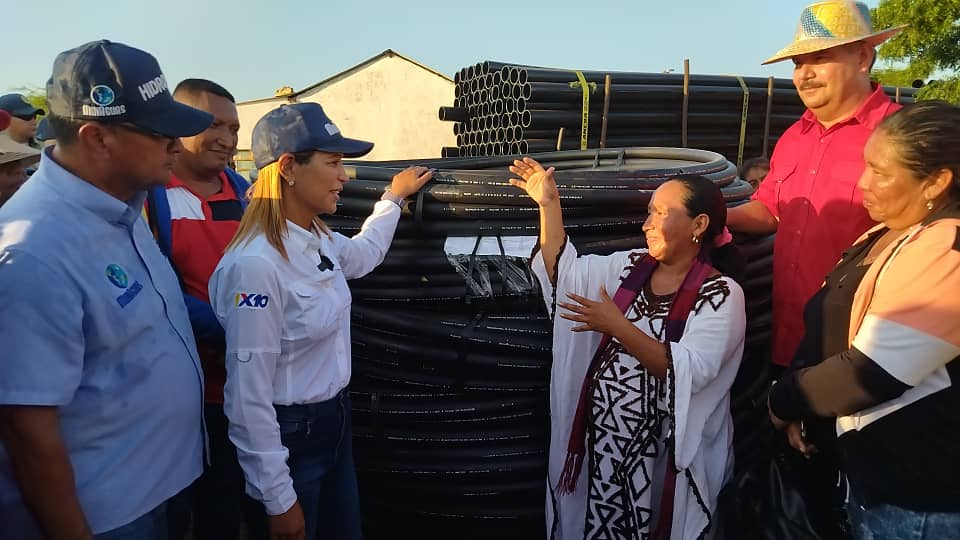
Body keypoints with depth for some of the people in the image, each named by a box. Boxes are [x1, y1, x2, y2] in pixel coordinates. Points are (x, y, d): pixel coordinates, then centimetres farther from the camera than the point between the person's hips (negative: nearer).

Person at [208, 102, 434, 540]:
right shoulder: (256, 265, -27)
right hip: (289, 436, -8)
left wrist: (393, 197, 32)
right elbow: (250, 393, -24)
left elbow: (364, 255, 26)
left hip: (334, 422, 8)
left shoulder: (319, 240, 0)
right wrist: (278, 498, -19)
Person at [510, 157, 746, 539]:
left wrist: (618, 327, -31)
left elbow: (688, 371, -24)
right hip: (604, 436, 5)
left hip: (662, 453, -5)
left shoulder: (722, 295, -12)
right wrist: (549, 204, -5)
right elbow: (564, 272, 0)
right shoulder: (629, 267, 5)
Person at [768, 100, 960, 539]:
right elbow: (838, 331, 14)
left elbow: (871, 373, -27)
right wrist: (798, 399, -1)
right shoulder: (891, 234, 9)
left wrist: (784, 400, -10)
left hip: (916, 490, -8)